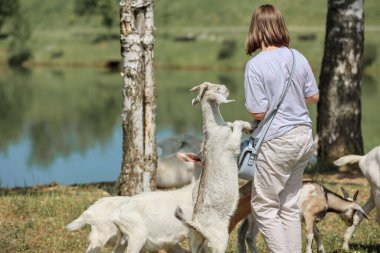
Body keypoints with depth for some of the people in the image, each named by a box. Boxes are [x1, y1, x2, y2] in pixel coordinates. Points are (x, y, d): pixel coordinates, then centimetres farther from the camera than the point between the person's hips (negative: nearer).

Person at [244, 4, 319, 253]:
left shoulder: (256, 65, -16)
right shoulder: (299, 58, 1)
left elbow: (258, 112, -16)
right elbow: (314, 97, 10)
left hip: (277, 141, -6)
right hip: (304, 136, 6)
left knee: (264, 206, 5)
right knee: (290, 206, 16)